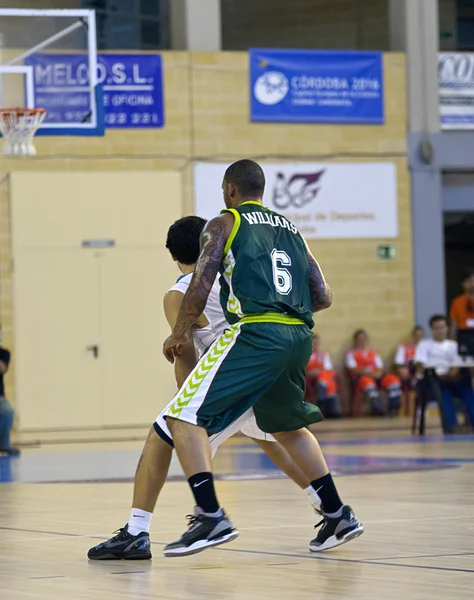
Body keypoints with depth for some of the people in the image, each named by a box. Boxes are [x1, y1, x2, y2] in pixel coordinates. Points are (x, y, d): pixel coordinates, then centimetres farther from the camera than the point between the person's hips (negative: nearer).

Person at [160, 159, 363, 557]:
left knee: (185, 416, -4)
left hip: (255, 334, -7)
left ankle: (211, 517, -18)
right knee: (288, 426, 28)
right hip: (300, 336, 7)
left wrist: (179, 335, 10)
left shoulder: (223, 224, 7)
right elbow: (322, 297, 19)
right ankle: (338, 516, 28)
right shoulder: (291, 230, 24)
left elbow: (200, 289, -4)